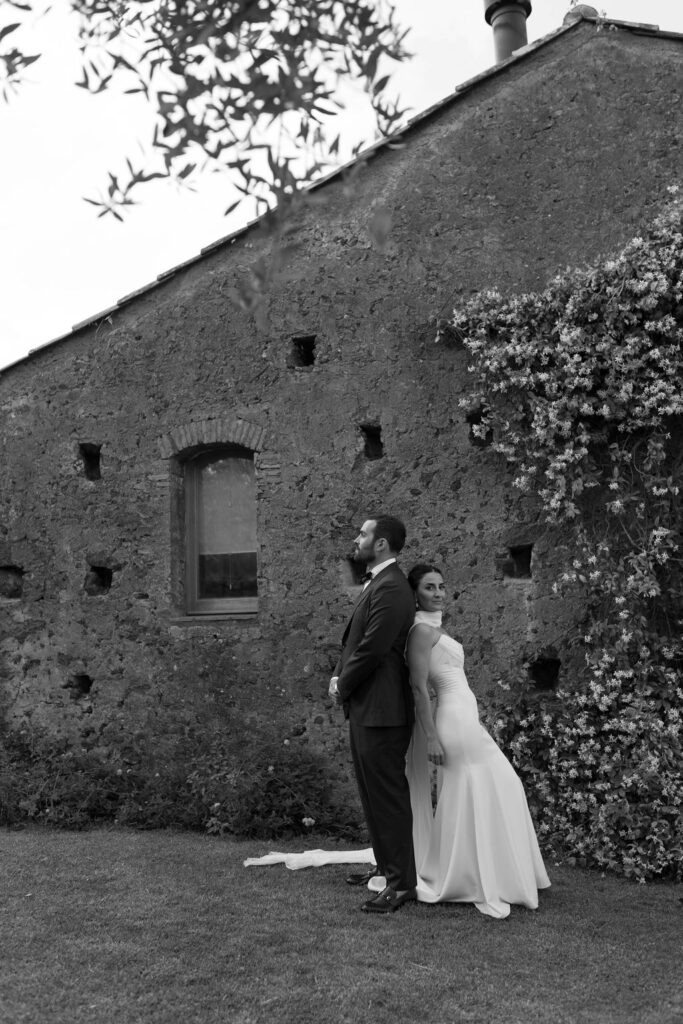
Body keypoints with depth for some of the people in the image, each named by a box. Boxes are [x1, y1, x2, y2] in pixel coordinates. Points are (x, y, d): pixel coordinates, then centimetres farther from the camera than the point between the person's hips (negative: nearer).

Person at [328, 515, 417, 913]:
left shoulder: (391, 587, -19)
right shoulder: (376, 583, 14)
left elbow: (372, 649, -22)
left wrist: (343, 687, -8)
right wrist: (339, 676, 5)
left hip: (381, 709, -10)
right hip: (365, 706, 10)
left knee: (388, 794, -2)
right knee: (374, 791, 20)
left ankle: (402, 883, 7)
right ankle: (387, 866, 33)